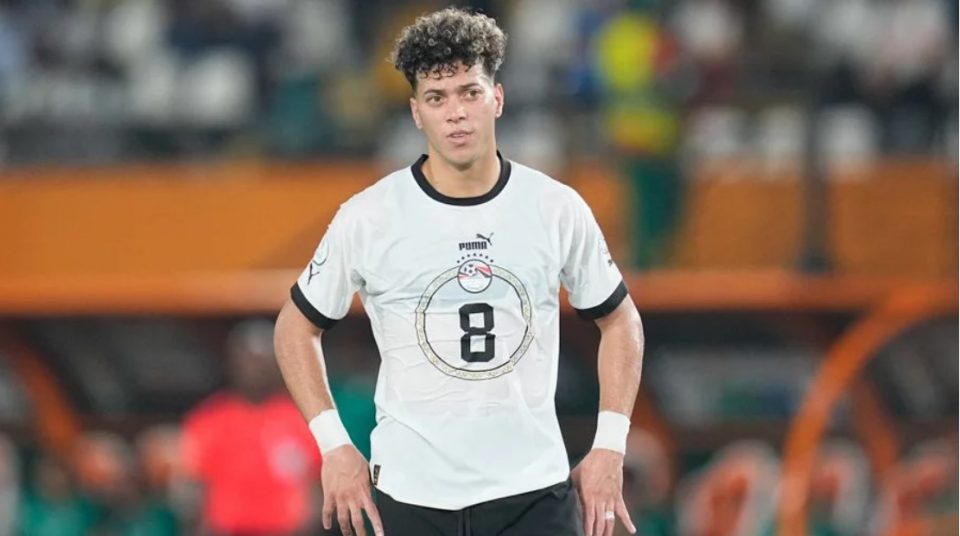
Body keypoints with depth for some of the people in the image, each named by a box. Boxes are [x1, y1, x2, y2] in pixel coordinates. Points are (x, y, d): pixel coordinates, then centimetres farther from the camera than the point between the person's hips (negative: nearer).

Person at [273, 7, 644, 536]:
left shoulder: (558, 209, 1)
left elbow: (619, 319, 14)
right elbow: (296, 326, 9)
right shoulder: (367, 219, -3)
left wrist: (609, 448, 5)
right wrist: (333, 447, 0)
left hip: (535, 491, 0)